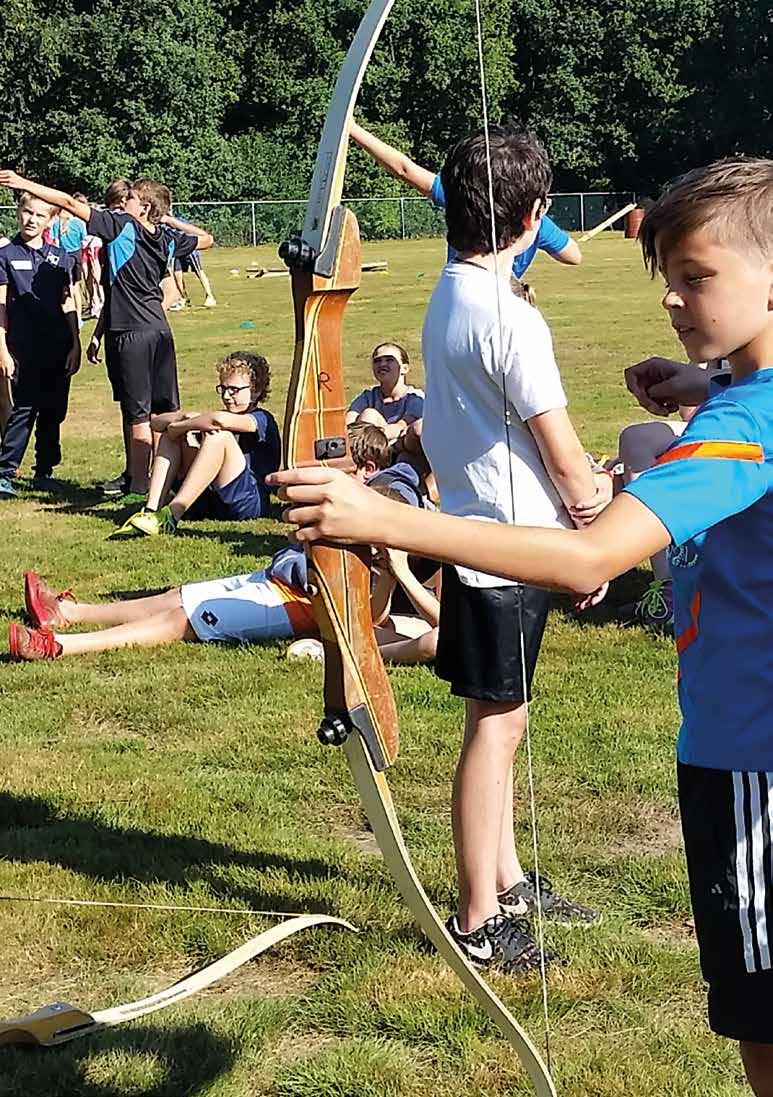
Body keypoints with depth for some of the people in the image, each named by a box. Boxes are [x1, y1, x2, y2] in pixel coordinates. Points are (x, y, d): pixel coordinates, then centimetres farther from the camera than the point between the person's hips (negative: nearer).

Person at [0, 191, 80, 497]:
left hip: (58, 348, 4)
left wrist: (75, 345, 5)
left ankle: (44, 472, 17)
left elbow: (68, 303, 11)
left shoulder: (60, 256, 10)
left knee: (53, 413, 7)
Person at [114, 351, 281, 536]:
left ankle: (171, 516, -33)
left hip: (249, 502, -7)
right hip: (208, 501, 7)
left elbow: (220, 420, -28)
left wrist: (179, 426, -13)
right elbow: (155, 423, 11)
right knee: (172, 434, 4)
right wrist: (183, 417, -10)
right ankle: (151, 511, -17)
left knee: (219, 434, -27)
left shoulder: (262, 420, -3)